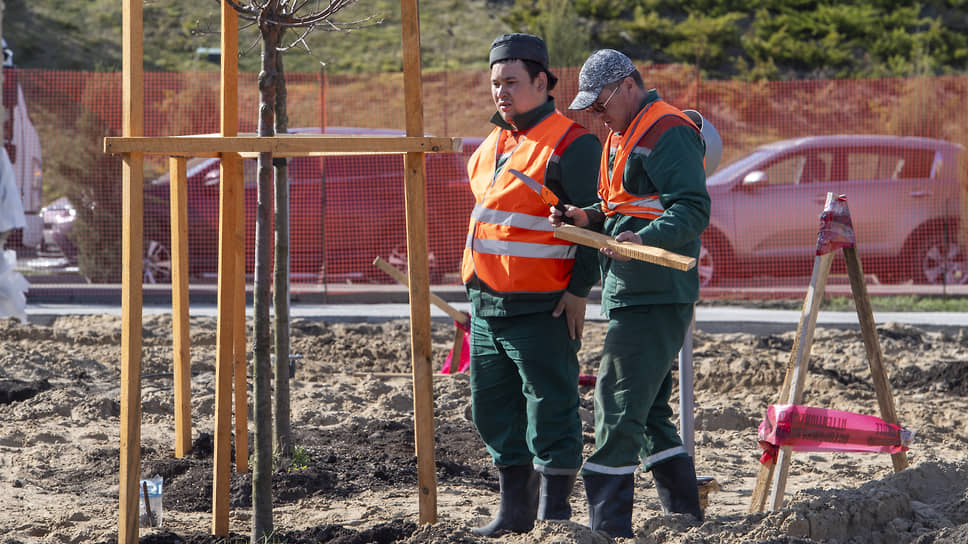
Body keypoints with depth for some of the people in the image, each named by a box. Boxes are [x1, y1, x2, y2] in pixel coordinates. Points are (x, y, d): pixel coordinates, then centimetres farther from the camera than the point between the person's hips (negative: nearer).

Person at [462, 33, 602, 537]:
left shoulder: (571, 144, -10)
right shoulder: (493, 144, 16)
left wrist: (579, 290, -15)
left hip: (542, 307, -9)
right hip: (487, 305, 9)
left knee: (550, 410, -2)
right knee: (493, 408, 13)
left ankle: (554, 512, 5)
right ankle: (514, 509, 22)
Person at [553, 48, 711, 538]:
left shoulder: (669, 133, -12)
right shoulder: (622, 135, 21)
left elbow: (692, 211, -20)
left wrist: (643, 239, -35)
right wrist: (590, 219, 9)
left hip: (654, 297, -11)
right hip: (630, 295, 11)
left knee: (618, 407, -11)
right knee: (648, 411, 14)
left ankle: (608, 527, -10)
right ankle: (686, 517, 20)